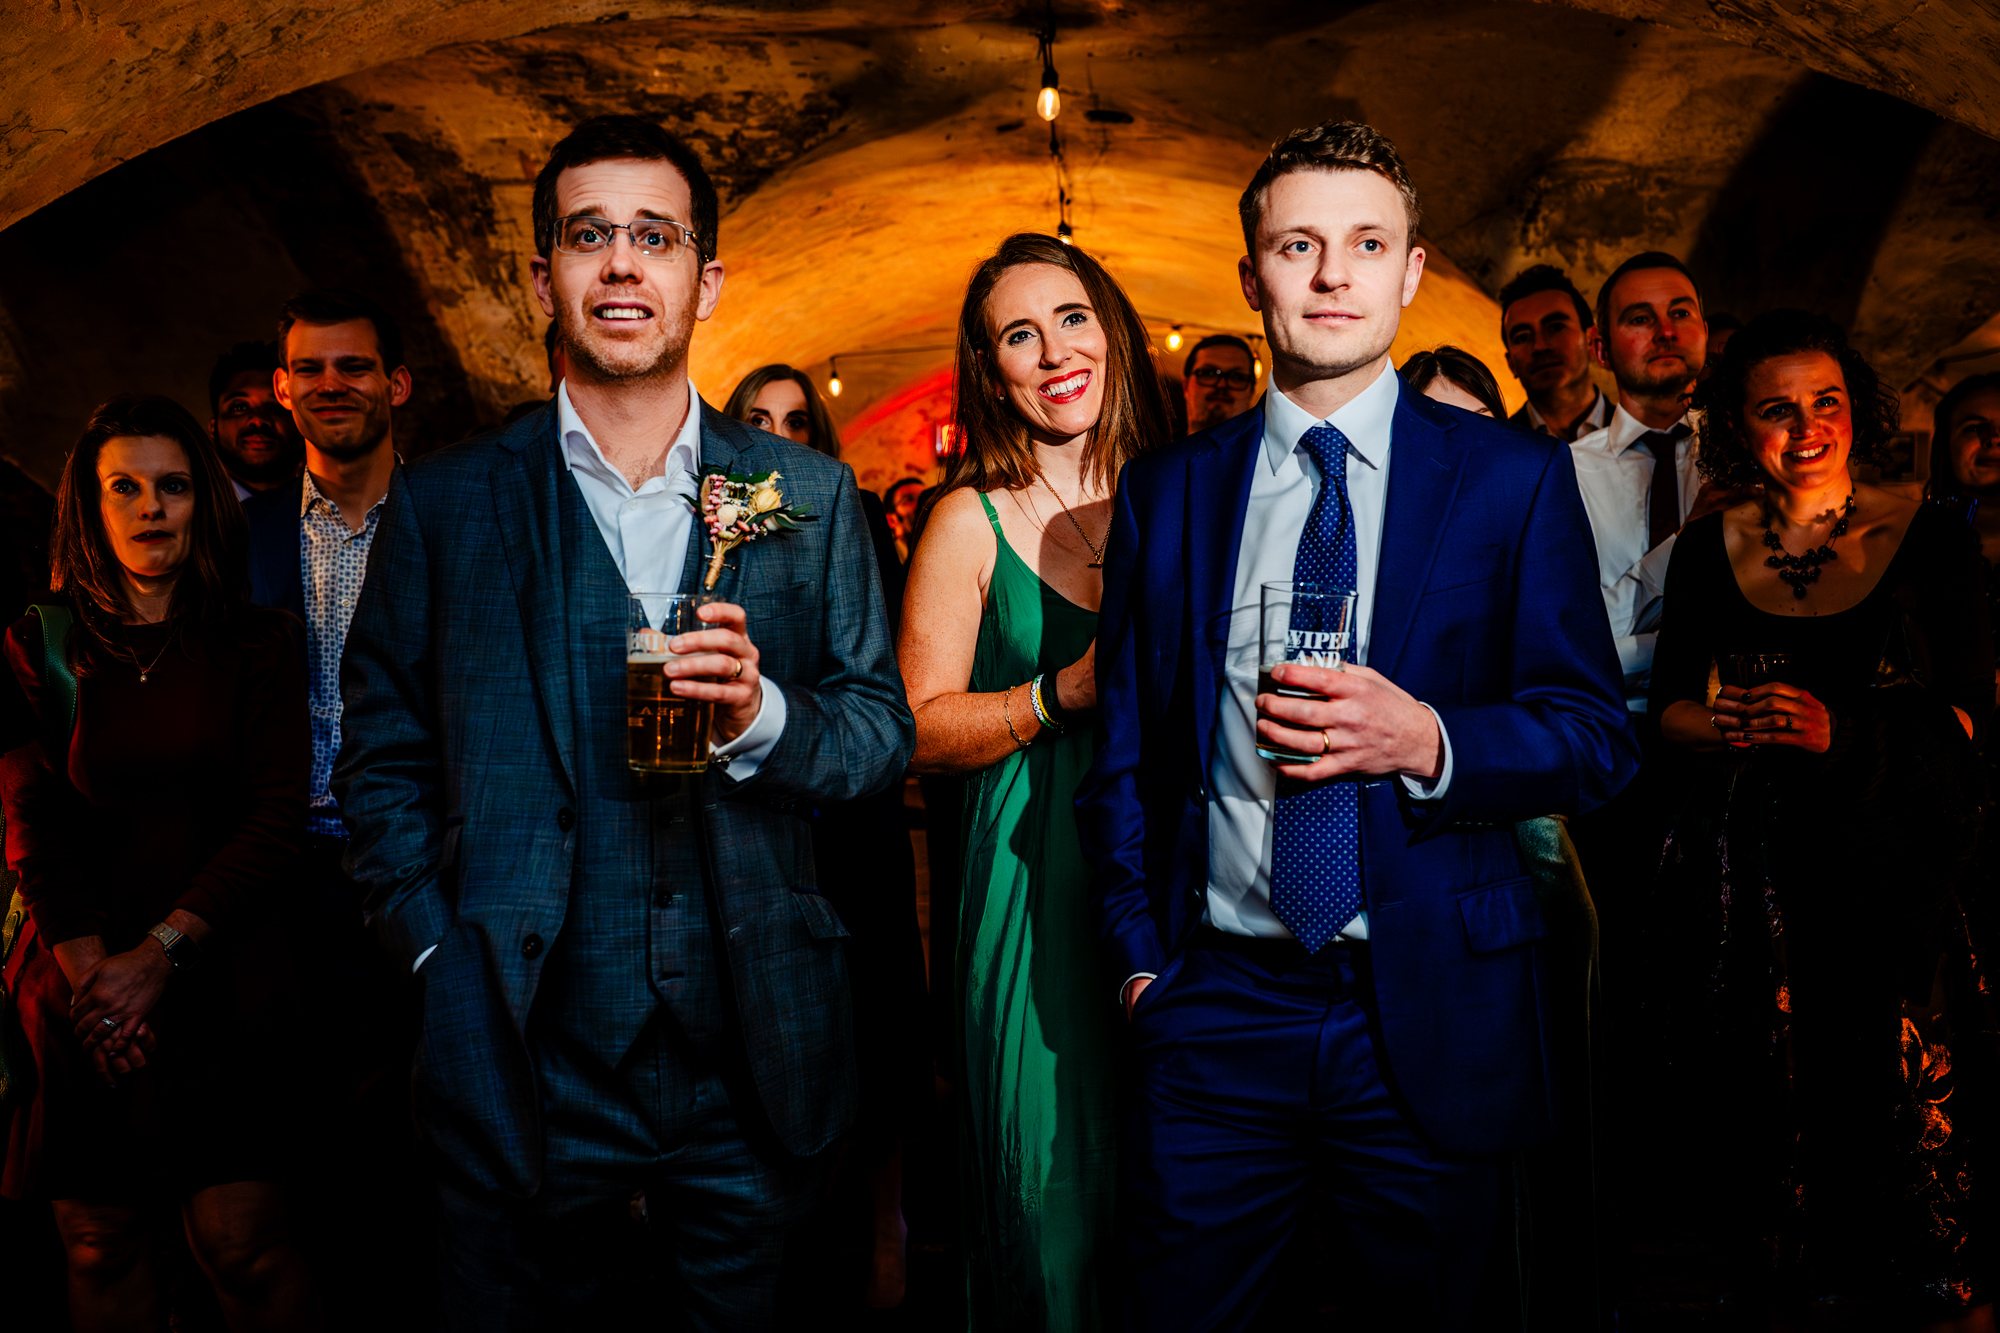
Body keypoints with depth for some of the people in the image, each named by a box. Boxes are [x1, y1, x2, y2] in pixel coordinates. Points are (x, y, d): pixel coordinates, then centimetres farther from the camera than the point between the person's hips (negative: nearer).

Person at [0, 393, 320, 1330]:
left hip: (222, 978, -1)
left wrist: (158, 951, -10)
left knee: (240, 1238, -5)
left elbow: (278, 815, -2)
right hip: (78, 989, 1)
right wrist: (89, 969, -10)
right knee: (100, 1242, 5)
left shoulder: (257, 644, 3)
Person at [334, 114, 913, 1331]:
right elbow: (381, 758, 6)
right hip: (530, 1063, -1)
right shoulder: (443, 503, 2)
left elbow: (885, 732, 5)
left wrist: (763, 716, -15)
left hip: (752, 1063, 1)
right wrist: (441, 960, -3)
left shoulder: (809, 497, 4)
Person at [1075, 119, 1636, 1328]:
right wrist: (1137, 948, 3)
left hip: (1431, 1019, -1)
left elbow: (1598, 737, -1)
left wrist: (1429, 742, -20)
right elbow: (1127, 743, 11)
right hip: (1215, 1007, 2)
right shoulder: (1167, 493, 6)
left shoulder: (1513, 479, 0)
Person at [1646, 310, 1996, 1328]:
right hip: (1741, 878, 2)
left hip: (1893, 864, -1)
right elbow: (1666, 704, 9)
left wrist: (1842, 732, -19)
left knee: (1896, 1102, -3)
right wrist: (1721, 727, -12)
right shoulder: (1705, 553, 6)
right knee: (1759, 1107, 6)